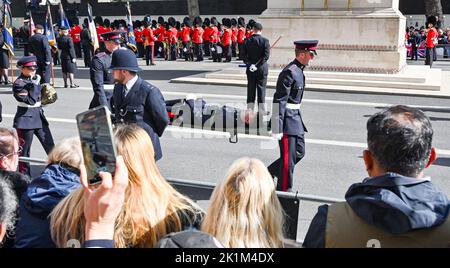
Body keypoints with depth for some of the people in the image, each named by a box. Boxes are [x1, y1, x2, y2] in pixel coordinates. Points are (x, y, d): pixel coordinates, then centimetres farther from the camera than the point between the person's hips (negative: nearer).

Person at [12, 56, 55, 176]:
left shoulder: (35, 79, 8)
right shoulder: (18, 84, -14)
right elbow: (31, 100, -25)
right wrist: (34, 85, -23)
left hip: (39, 116, 7)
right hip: (25, 119, -7)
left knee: (49, 144, 9)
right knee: (24, 150, 4)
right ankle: (24, 176, 15)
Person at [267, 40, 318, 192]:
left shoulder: (299, 70, 12)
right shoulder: (289, 72, -19)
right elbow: (279, 101, -22)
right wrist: (277, 129, -24)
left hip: (295, 118, 10)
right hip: (287, 120, -10)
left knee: (299, 152, 16)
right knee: (288, 157, -1)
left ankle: (270, 172, 28)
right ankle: (284, 190, 13)